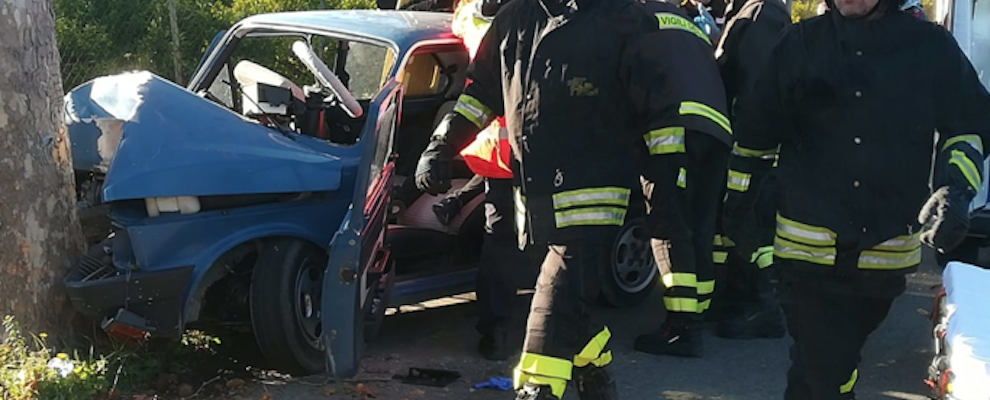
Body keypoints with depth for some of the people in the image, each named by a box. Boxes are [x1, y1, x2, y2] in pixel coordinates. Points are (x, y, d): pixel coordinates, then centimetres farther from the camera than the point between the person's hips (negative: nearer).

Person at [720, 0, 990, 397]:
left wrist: (955, 191, -9)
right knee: (819, 368, -8)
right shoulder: (801, 43, 3)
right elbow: (756, 129, 12)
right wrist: (738, 200, 17)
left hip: (887, 249, 1)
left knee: (837, 361, 15)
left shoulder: (932, 47, 2)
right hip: (809, 244, -1)